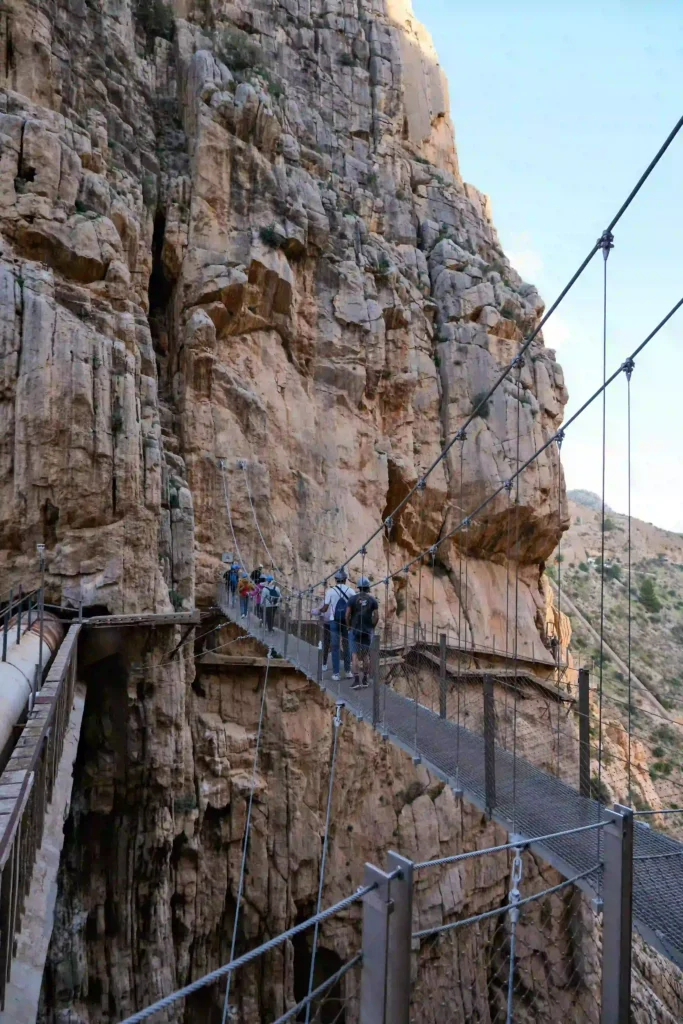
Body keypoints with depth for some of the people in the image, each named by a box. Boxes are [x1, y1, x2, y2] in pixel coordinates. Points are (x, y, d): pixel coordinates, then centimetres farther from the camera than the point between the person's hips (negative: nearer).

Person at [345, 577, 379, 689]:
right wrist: (371, 627, 9)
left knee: (355, 655, -1)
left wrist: (349, 627, 7)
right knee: (365, 655, 13)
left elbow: (347, 615, -8)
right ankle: (365, 679, 16)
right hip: (368, 631, 2)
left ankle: (356, 680, -11)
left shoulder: (353, 599, -4)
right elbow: (376, 617, -5)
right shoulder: (372, 600, 1)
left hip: (355, 630, -2)